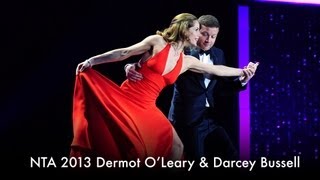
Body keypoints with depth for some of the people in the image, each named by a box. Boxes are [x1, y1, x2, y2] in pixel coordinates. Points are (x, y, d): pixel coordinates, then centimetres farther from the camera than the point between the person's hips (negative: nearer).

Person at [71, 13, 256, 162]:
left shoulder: (187, 61, 10)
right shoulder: (157, 42, -4)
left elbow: (216, 69, 21)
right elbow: (123, 53, -2)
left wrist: (242, 71, 26)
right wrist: (92, 60, -5)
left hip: (146, 108, 5)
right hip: (126, 99, -5)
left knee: (176, 146, -2)